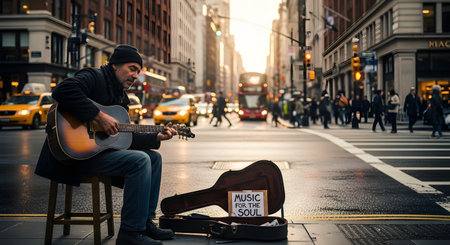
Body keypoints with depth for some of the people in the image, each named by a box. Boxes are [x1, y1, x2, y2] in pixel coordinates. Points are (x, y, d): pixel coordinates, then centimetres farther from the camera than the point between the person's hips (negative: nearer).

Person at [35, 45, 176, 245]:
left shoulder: (121, 97, 20)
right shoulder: (94, 77, -8)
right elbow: (63, 90, -29)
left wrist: (157, 138, 9)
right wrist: (99, 116, -28)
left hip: (102, 148, 10)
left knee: (154, 157, 10)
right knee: (140, 160, -25)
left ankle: (145, 222, 11)